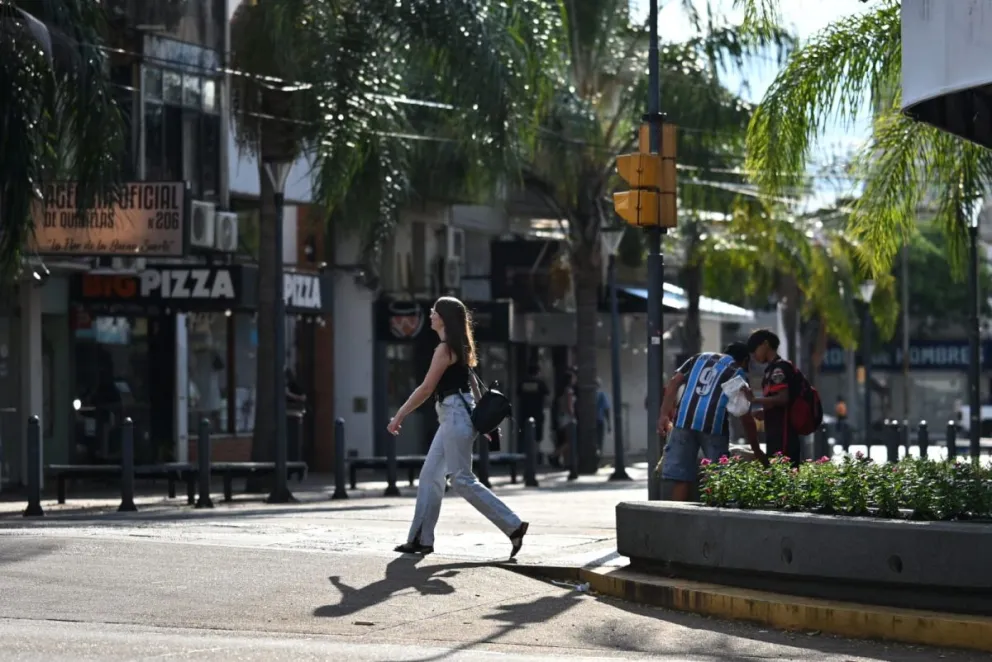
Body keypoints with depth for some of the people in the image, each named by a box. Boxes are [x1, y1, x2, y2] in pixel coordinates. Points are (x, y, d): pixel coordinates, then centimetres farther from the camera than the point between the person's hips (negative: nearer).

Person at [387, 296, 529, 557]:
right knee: (430, 476, 9)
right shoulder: (459, 348, 15)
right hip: (453, 418, 10)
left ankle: (513, 526, -8)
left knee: (462, 479, -8)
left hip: (455, 416, -10)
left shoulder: (444, 349, -14)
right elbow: (472, 382, 19)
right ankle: (421, 539, 11)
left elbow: (426, 389, -14)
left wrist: (399, 417, -9)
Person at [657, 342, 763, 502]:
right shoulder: (738, 373, 16)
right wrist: (756, 450, 17)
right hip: (713, 423, -3)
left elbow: (674, 382, 12)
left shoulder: (701, 357, 25)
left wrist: (664, 414, 8)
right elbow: (746, 418, 11)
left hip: (684, 420, 3)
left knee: (681, 477, 3)